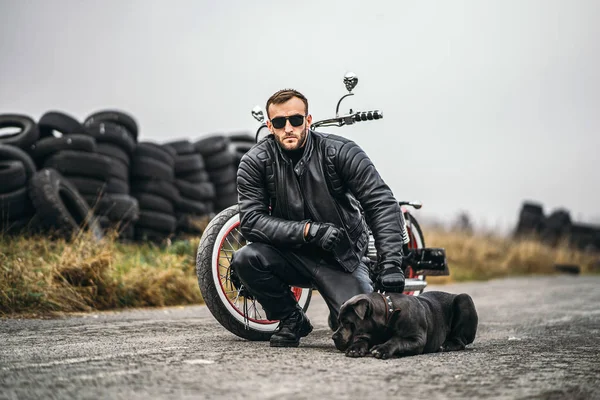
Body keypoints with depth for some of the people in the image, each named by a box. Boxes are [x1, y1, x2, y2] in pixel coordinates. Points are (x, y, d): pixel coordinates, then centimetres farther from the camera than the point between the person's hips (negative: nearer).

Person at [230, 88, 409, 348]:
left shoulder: (341, 153, -13)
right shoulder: (255, 163, -9)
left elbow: (382, 203, -20)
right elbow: (251, 220, -17)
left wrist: (391, 263, -33)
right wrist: (309, 230, -29)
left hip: (341, 259, -2)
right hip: (291, 255, 2)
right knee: (245, 259, -28)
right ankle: (292, 321, -2)